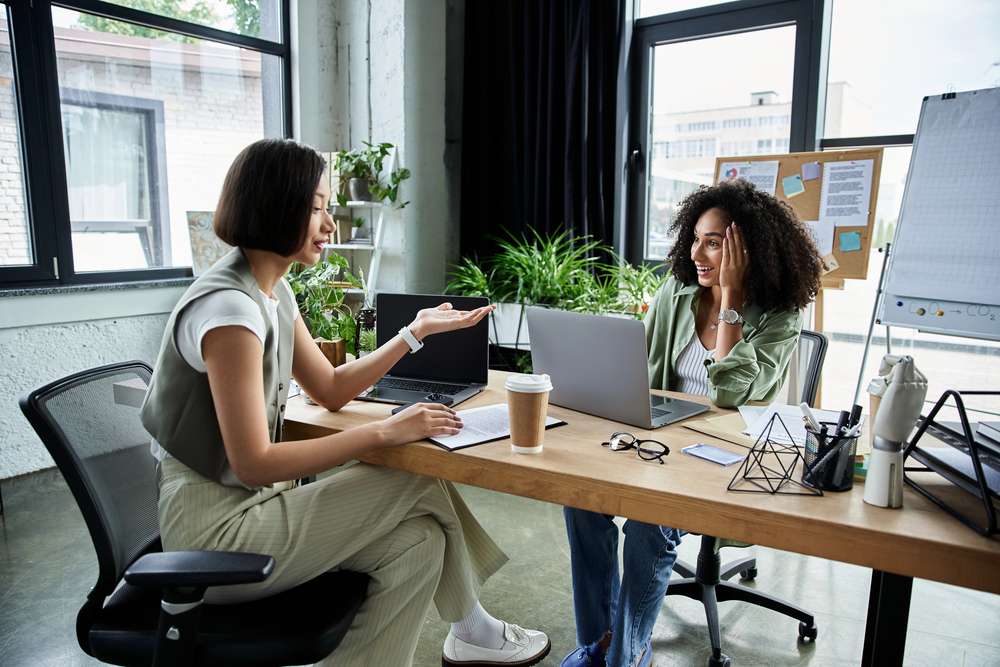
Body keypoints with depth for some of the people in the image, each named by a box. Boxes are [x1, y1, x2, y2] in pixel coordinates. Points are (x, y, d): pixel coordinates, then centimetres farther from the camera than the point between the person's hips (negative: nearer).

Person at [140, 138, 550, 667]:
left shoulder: (272, 291, 6)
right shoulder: (229, 308, -24)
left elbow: (332, 390, 11)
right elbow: (253, 463, -24)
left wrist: (417, 330, 7)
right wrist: (385, 432, -25)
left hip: (248, 503, 8)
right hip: (214, 528, -8)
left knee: (419, 539, -9)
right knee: (421, 481, -12)